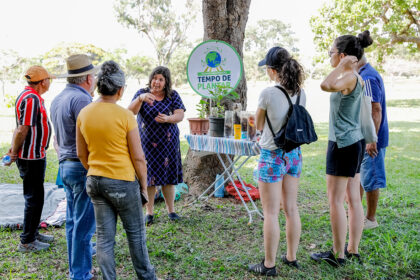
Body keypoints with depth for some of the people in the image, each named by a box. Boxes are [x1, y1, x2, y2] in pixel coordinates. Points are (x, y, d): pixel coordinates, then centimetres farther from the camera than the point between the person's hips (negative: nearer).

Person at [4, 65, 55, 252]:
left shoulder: (30, 97, 14)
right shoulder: (31, 99, -20)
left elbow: (21, 128, 15)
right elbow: (22, 130, -22)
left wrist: (14, 149, 10)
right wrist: (14, 153, -11)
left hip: (36, 155, 10)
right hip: (31, 157, -10)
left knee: (34, 197, 18)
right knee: (34, 198, -1)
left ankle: (33, 233, 31)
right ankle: (27, 242, 9)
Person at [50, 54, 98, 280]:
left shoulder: (57, 99, 12)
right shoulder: (81, 99, -18)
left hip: (65, 165, 10)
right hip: (83, 167, -10)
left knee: (73, 219, 19)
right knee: (84, 223, 0)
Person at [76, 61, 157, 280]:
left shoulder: (84, 114, -1)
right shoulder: (125, 115, -16)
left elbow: (81, 154, 7)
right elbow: (138, 158, -12)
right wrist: (144, 184, 0)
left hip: (95, 182, 5)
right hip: (122, 181, -4)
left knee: (104, 237, 12)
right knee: (135, 233, 14)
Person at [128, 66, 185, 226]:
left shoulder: (173, 96, 4)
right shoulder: (142, 93, 0)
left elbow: (180, 115, -6)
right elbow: (131, 112, -15)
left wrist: (168, 119, -27)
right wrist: (140, 99, -34)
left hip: (168, 143, 1)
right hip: (147, 143, -1)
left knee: (168, 176, 6)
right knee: (148, 176, 2)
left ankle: (171, 210, 20)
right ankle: (149, 213, 14)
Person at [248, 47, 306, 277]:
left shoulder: (268, 94, -18)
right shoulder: (300, 93, 0)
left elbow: (259, 126, -4)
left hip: (272, 156, -6)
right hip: (294, 154, 7)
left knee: (271, 213, 3)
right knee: (291, 208, 16)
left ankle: (269, 265, 14)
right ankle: (291, 257, 29)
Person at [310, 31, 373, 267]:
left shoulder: (349, 78, -16)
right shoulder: (357, 78, 13)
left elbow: (326, 85, -37)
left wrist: (342, 66, -26)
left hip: (343, 144, -10)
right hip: (355, 142, 10)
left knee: (336, 200, -1)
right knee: (354, 199, 13)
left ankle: (338, 254, 8)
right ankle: (353, 250, 23)